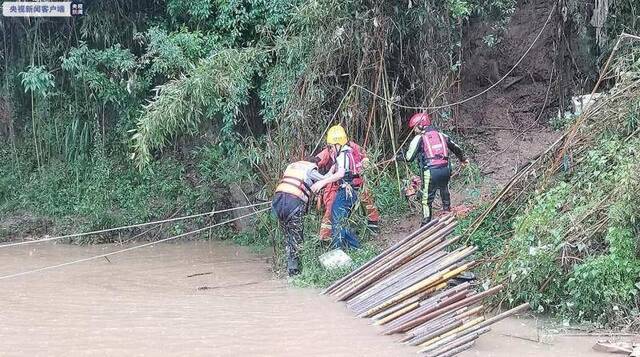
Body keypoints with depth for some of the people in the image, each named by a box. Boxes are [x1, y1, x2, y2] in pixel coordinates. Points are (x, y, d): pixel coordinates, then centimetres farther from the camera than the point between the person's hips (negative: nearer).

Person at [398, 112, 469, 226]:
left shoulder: (419, 138, 2)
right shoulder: (440, 135, 18)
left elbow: (409, 157, -1)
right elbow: (455, 148, 29)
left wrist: (399, 157, 19)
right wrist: (462, 158, 46)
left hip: (430, 171, -5)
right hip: (445, 169, 5)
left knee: (427, 198, 5)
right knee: (445, 194, 23)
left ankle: (426, 223, 5)